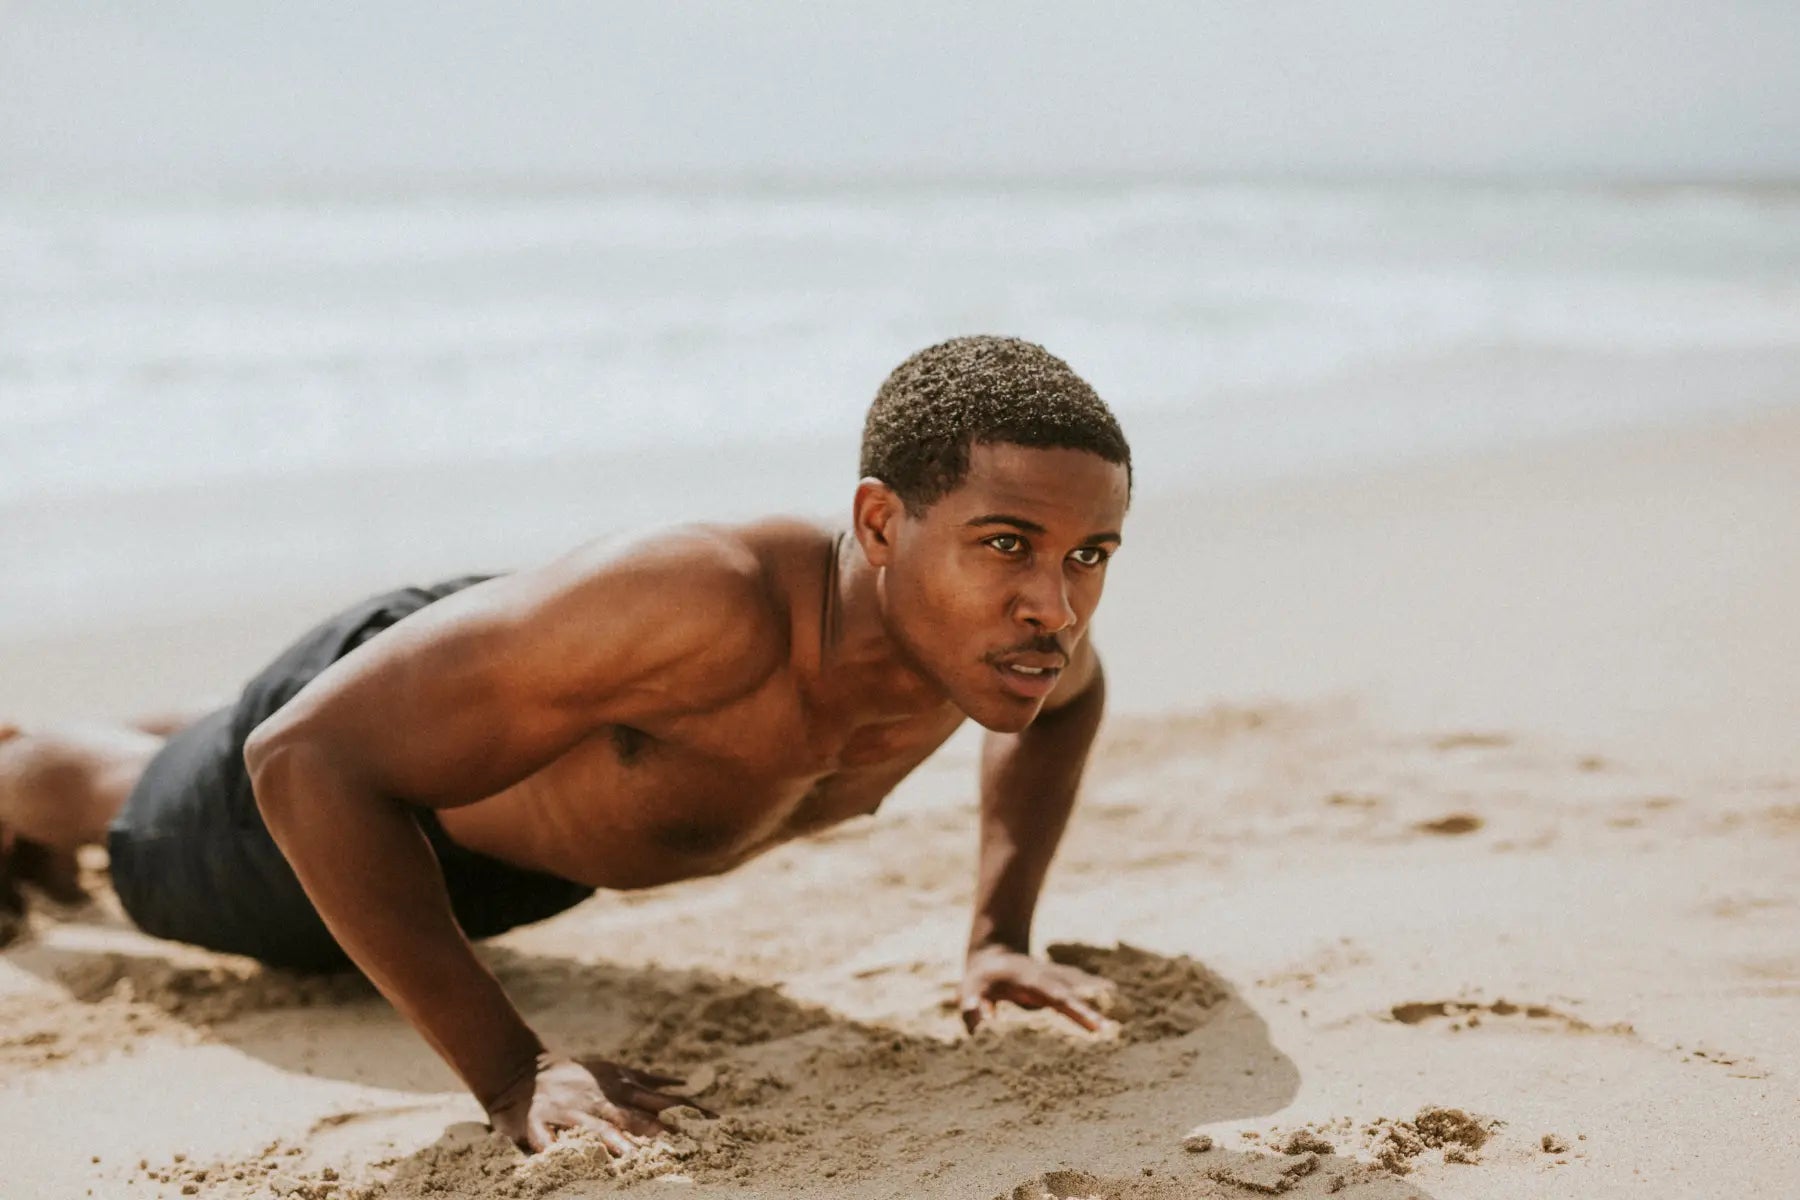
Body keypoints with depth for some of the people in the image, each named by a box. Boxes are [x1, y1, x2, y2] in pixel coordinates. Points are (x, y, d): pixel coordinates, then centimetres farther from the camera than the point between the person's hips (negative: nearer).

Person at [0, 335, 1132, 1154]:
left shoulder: (998, 621, -32)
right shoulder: (702, 601, -53)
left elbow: (1067, 693, -3)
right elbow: (306, 757, -47)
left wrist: (1000, 937, -12)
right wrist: (510, 1072, -46)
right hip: (354, 724, -5)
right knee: (139, 816, 31)